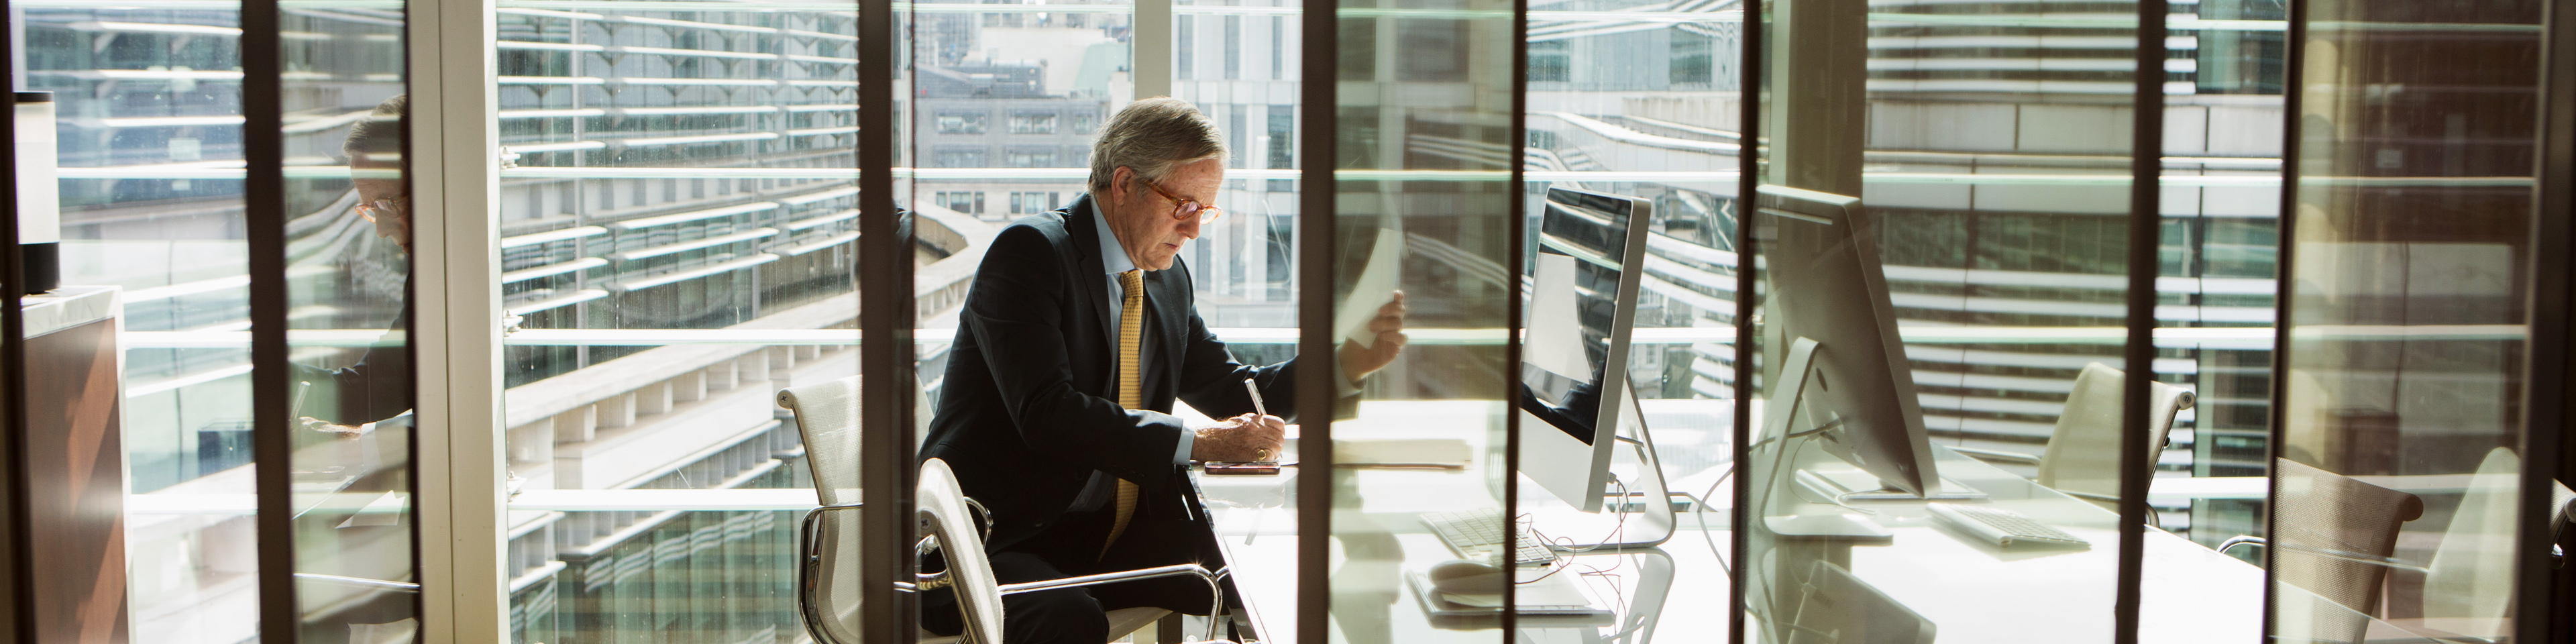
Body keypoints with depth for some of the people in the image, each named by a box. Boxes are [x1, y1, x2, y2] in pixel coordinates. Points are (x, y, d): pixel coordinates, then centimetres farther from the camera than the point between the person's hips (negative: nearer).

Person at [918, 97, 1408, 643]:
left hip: (1112, 537, 7)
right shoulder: (1030, 251, -12)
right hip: (1000, 546, -7)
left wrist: (1349, 364, 3)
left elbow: (1232, 393, 19)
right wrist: (1197, 444, -26)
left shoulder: (1169, 277, 11)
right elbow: (1046, 413, -24)